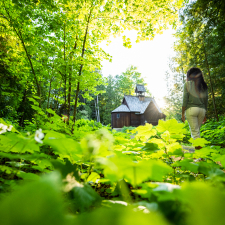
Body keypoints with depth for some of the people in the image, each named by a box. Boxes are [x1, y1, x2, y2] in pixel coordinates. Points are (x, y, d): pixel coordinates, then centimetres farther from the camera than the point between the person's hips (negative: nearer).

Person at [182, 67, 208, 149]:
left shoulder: (188, 84, 1)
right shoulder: (204, 85, 14)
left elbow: (185, 100, -5)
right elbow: (206, 101, 14)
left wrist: (182, 114, -2)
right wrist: (204, 115, 21)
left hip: (191, 109, -4)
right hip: (202, 109, 5)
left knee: (195, 131, -2)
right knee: (197, 130, 15)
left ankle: (199, 147, -4)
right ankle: (196, 146, 15)